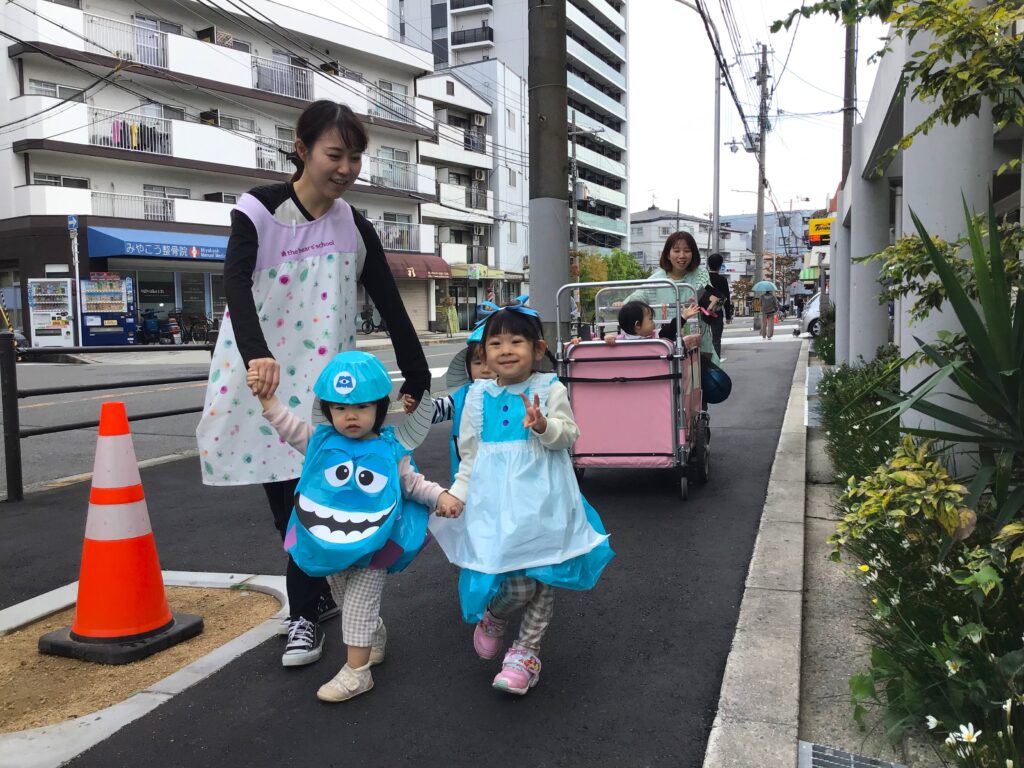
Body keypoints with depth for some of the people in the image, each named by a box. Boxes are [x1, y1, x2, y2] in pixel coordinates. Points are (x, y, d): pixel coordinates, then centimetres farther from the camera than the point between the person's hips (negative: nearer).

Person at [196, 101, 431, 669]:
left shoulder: (354, 228, 0)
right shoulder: (259, 210, -8)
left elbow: (391, 306, 2)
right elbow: (236, 284, -24)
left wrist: (418, 380, -1)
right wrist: (256, 353, -42)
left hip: (320, 382, 1)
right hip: (260, 377, -1)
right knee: (282, 503, 7)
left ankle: (304, 614, 13)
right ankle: (318, 595, 25)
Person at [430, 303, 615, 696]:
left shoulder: (550, 389, 0)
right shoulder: (478, 396, 7)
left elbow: (568, 435, -6)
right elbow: (470, 453, 14)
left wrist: (544, 425, -25)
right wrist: (457, 494, 10)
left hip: (540, 497, 0)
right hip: (495, 497, 0)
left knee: (542, 577, 6)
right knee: (515, 582, -8)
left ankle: (526, 651, 26)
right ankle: (491, 617, 26)